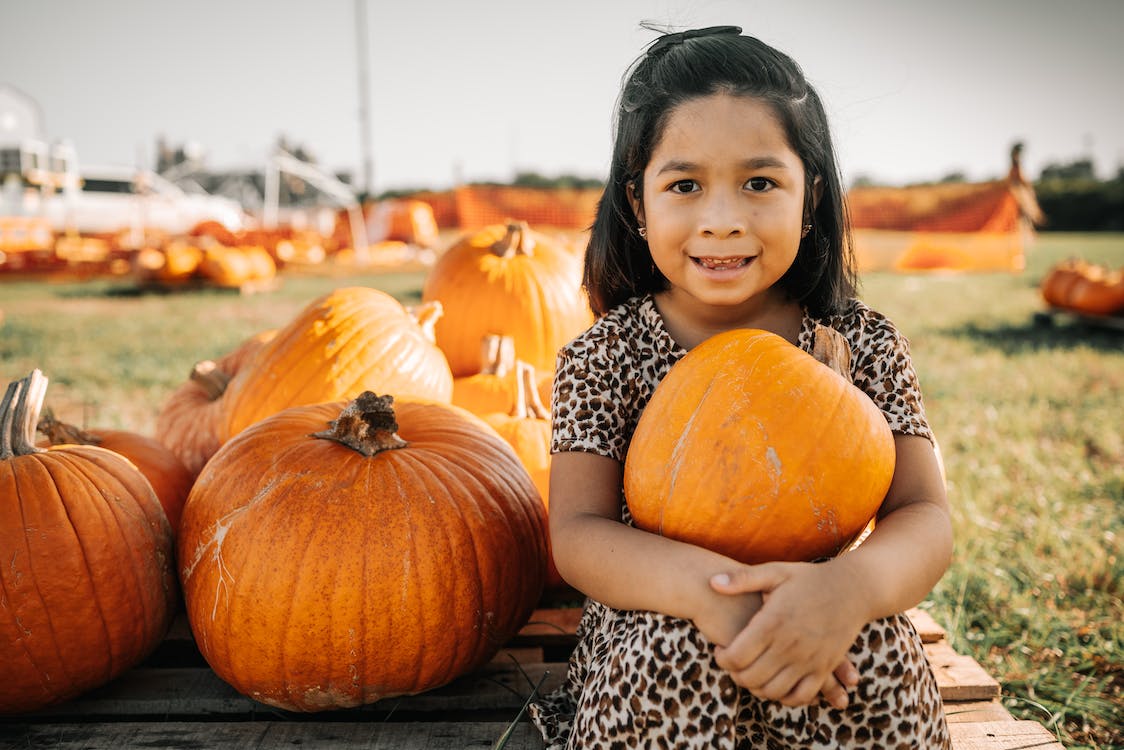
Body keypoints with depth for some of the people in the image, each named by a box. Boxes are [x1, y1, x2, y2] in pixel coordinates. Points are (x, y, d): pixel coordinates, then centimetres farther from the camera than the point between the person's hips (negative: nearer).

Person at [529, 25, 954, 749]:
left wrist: (849, 586, -34)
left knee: (876, 649, -29)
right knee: (680, 650, -33)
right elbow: (578, 533, -11)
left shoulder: (865, 344, -4)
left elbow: (925, 519, -9)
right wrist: (703, 584, -32)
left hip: (825, 638, 2)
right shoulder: (605, 353, -7)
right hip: (653, 632, -1)